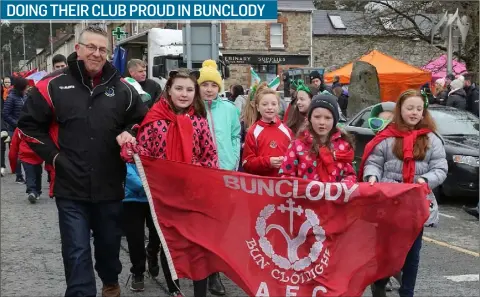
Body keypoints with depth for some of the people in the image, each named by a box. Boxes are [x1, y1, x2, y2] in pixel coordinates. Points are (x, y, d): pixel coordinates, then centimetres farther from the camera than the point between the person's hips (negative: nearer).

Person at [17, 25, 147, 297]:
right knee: (77, 251, -3)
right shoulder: (54, 85, -4)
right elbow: (29, 124, 3)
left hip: (110, 185, 3)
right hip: (71, 187, -3)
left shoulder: (121, 88, 2)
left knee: (109, 242, 20)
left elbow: (142, 120, 17)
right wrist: (53, 155, -4)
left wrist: (129, 134, -4)